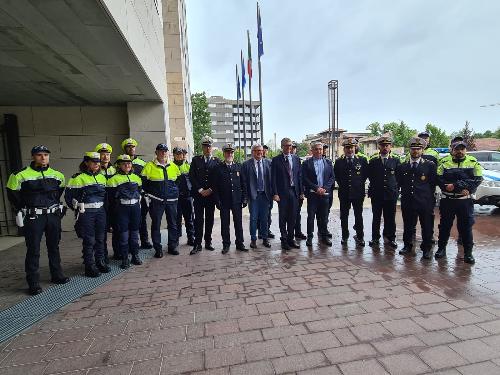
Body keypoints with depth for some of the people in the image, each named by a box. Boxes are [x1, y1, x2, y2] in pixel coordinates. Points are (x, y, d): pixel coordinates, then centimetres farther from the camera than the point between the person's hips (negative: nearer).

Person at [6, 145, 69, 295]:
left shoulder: (57, 175, 5)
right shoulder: (21, 175, -7)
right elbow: (12, 194, 2)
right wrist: (24, 210, 1)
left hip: (53, 216, 4)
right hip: (33, 218, -4)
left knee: (54, 247, 14)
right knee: (33, 250, 2)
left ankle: (57, 275, 28)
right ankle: (33, 283, 12)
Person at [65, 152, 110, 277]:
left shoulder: (102, 177, 11)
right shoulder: (78, 178, -7)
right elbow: (68, 196, -6)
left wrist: (103, 206, 13)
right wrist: (78, 209, -2)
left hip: (100, 211, 6)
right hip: (86, 213, -5)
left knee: (100, 238, 12)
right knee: (89, 240, 0)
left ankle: (100, 262, 26)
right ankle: (89, 266, 11)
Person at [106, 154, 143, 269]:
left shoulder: (136, 178, 12)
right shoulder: (114, 179, -2)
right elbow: (111, 197, -4)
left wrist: (138, 205, 13)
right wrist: (114, 211, -5)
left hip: (135, 207, 4)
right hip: (122, 209, -4)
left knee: (135, 232, 11)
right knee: (123, 234, 0)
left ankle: (135, 256, 22)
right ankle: (124, 259, 11)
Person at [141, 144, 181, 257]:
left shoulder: (173, 166, 10)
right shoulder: (150, 166, -1)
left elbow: (178, 181, 20)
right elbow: (143, 182, 1)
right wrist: (146, 195, -4)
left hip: (171, 200, 3)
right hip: (156, 201, -3)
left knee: (173, 224, 8)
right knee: (156, 224, 3)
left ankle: (173, 246, 21)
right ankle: (158, 249, 14)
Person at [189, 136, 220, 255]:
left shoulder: (217, 161, 7)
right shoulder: (195, 160, 7)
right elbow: (192, 177, 0)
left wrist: (210, 190, -7)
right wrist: (200, 190, -8)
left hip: (211, 194, 1)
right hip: (198, 194, -1)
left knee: (209, 219, 7)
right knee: (198, 219, -1)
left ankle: (208, 242, 18)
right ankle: (197, 244, 5)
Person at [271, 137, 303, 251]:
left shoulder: (296, 158, 9)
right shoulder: (276, 160, -3)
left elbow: (299, 176, 9)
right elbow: (273, 178, -5)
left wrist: (301, 191, 5)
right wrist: (275, 193, -12)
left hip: (294, 191, 4)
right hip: (282, 192, -3)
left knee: (292, 217, 11)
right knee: (283, 218, 6)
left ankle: (291, 238, 25)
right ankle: (284, 240, 18)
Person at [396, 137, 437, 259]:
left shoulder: (430, 165, 0)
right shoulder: (402, 166, 7)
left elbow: (433, 183, 3)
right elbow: (399, 182, 13)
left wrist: (427, 195, 2)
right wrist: (405, 193, 9)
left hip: (425, 202, -2)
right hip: (407, 202, 2)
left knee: (427, 227, 7)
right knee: (408, 226, 12)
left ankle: (426, 249, 22)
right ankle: (407, 246, 27)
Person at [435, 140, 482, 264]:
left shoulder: (473, 163, 3)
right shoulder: (444, 163, 4)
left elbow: (477, 180, -8)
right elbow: (439, 180, -6)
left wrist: (455, 186, -18)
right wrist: (461, 189, -15)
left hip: (465, 201, 0)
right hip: (447, 200, 1)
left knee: (466, 226, 5)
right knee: (445, 225, 9)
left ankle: (468, 252, 17)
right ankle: (441, 248, 22)